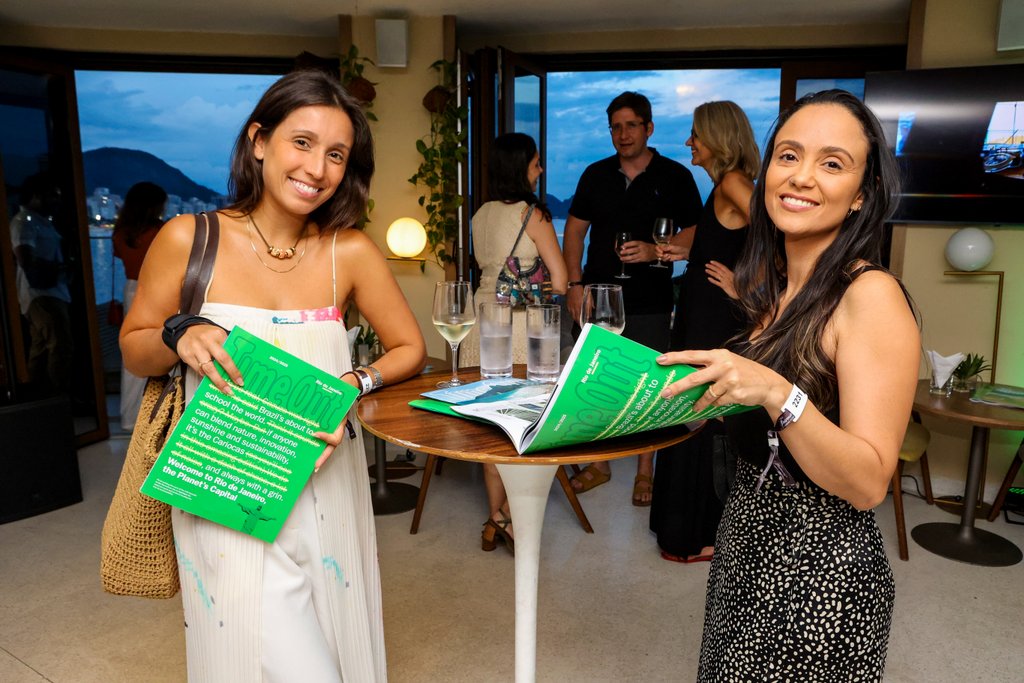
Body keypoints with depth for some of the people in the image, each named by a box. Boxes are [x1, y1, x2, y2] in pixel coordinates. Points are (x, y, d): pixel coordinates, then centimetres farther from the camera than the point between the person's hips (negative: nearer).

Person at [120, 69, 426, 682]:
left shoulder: (350, 252, -4)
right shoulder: (189, 239, -5)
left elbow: (411, 349, 4)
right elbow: (133, 350, 6)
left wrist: (354, 384, -15)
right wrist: (181, 337, -16)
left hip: (322, 486, 2)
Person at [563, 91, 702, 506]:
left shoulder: (674, 177, 0)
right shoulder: (596, 175, 10)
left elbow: (695, 235, -1)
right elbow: (575, 230, 12)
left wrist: (655, 250, -19)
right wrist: (575, 284, 1)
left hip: (650, 303, -3)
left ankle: (645, 472, 19)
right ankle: (598, 464, 26)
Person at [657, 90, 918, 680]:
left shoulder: (871, 295, -19)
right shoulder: (768, 285, 3)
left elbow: (868, 484, -22)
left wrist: (777, 393, -35)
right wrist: (694, 385, -1)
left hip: (820, 576, -7)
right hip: (746, 542, 7)